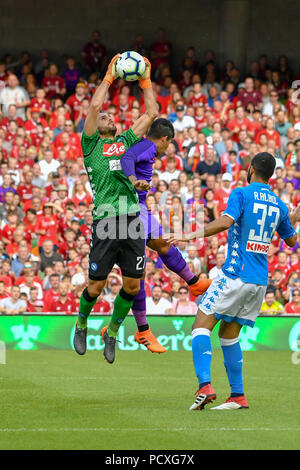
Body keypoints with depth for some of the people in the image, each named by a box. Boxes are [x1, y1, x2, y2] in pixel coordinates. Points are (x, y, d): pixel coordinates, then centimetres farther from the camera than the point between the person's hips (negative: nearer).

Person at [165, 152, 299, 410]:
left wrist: (193, 235, -20)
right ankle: (238, 396, 10)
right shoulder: (279, 205, 13)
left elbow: (226, 221, -23)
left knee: (201, 326, -3)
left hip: (235, 275, -6)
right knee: (229, 335, 15)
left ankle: (205, 386, -21)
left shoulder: (241, 194, -5)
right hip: (260, 280, 6)